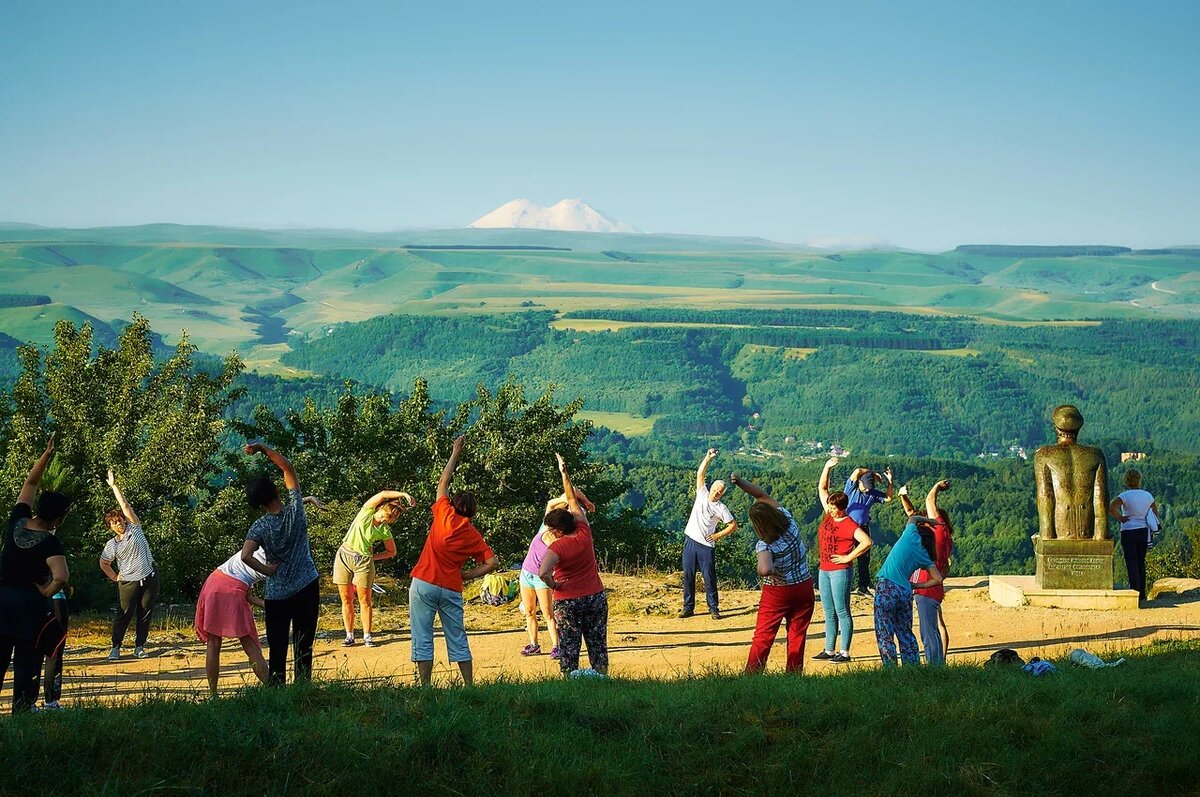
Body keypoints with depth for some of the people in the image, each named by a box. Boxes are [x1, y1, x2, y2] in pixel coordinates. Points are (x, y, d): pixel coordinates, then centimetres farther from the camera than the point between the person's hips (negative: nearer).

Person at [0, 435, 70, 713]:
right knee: (27, 661, 3)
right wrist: (44, 594, -11)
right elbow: (61, 578, -30)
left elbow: (30, 483, 12)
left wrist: (46, 454, 13)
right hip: (29, 603, -5)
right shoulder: (50, 543, -16)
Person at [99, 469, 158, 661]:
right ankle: (116, 647, 6)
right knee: (124, 614, -2)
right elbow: (104, 564, 15)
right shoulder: (111, 545, 1)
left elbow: (125, 506, -6)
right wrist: (114, 577, 5)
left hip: (149, 578, 1)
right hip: (128, 582, -1)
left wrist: (114, 486, -5)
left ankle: (139, 646, 14)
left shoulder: (135, 529, 1)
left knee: (145, 614, 5)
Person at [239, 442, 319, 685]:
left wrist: (268, 571, -11)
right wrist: (263, 449, 1)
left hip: (276, 595, -1)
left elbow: (246, 556, -27)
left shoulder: (260, 527, -11)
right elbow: (287, 467, 1)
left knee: (277, 650, 4)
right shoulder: (295, 511, -8)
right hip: (307, 589, 1)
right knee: (303, 648, 7)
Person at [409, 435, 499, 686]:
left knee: (423, 639, 0)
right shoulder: (473, 535, 5)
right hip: (452, 589, 3)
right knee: (458, 639, 12)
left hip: (424, 584, -3)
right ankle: (470, 685, 13)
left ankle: (425, 687, -3)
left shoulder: (445, 515, -3)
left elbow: (443, 483, 10)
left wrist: (455, 454, 19)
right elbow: (492, 562, 1)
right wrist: (466, 576, 8)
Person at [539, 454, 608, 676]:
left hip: (568, 601, -4)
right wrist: (564, 473, 14)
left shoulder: (557, 547, -19)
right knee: (597, 643, 11)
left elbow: (543, 572, -35)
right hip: (596, 597, 4)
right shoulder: (584, 533, -5)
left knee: (569, 647, 5)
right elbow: (573, 501, 6)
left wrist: (553, 585, -14)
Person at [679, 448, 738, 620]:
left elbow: (733, 525, 0)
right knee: (688, 576, 6)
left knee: (709, 578, 0)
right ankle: (688, 607, 13)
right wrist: (708, 458, -10)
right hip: (690, 541, 3)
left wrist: (719, 535, -8)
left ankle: (714, 608, 8)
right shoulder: (702, 494, 5)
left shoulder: (721, 508, -3)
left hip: (706, 545, -3)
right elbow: (700, 473, -1)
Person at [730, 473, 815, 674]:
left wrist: (770, 572, -24)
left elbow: (765, 570, -47)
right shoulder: (788, 520, -13)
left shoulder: (765, 546, -28)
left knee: (763, 637, 5)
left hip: (777, 592, -5)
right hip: (804, 588, 5)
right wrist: (740, 482, -16)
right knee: (797, 636, 12)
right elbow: (762, 494, -7)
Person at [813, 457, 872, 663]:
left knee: (842, 612, -4)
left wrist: (848, 557, -16)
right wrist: (827, 467, 6)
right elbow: (822, 488, 16)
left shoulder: (849, 525, -12)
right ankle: (829, 651, 16)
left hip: (840, 571, -8)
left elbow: (867, 542, -21)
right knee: (829, 613, 11)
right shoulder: (828, 515, 9)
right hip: (824, 570, 8)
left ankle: (844, 652, -2)